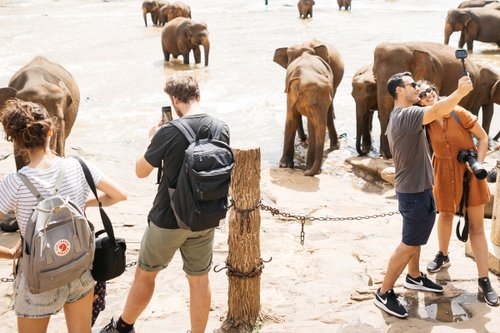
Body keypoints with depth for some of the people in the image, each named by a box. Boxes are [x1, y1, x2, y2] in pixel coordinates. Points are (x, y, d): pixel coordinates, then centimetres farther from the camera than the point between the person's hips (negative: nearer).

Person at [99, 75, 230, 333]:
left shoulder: (168, 132, -20)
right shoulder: (221, 129, -5)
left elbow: (141, 171, -8)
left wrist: (152, 139, 7)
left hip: (168, 220, -3)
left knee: (145, 273, 16)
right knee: (199, 280, 14)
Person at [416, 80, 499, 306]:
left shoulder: (458, 113, -17)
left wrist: (478, 163, -20)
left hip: (470, 170, -3)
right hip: (445, 173, 3)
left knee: (476, 226, -1)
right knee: (445, 215, 23)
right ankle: (443, 256, 49)